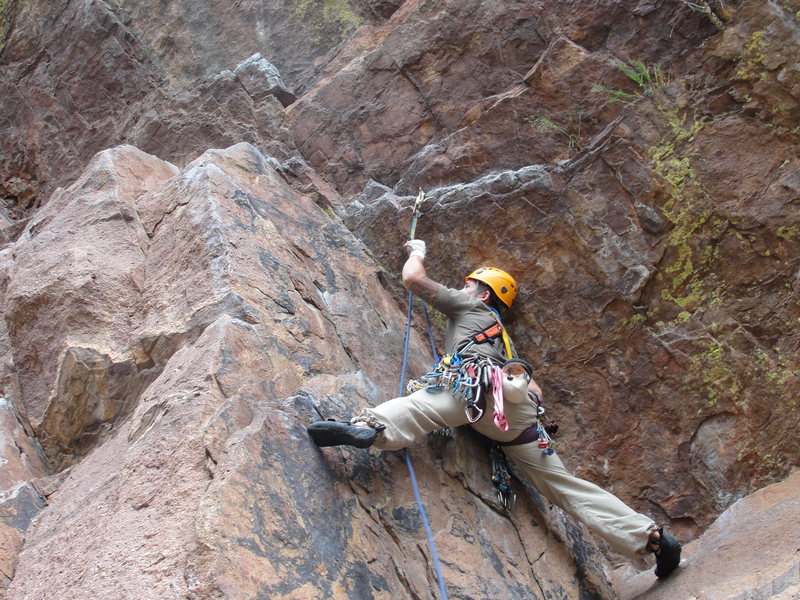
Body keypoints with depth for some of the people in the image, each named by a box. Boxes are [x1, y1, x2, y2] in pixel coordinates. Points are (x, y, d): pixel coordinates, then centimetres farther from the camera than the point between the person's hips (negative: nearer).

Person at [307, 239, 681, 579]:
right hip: (521, 420, 7)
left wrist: (416, 252, 39)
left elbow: (413, 277, 21)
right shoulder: (503, 338, 41)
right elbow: (537, 391, 32)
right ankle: (651, 537, 4)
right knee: (564, 485, 8)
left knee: (419, 406, -29)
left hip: (484, 385, -7)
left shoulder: (469, 305, 24)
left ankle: (370, 427, -64)